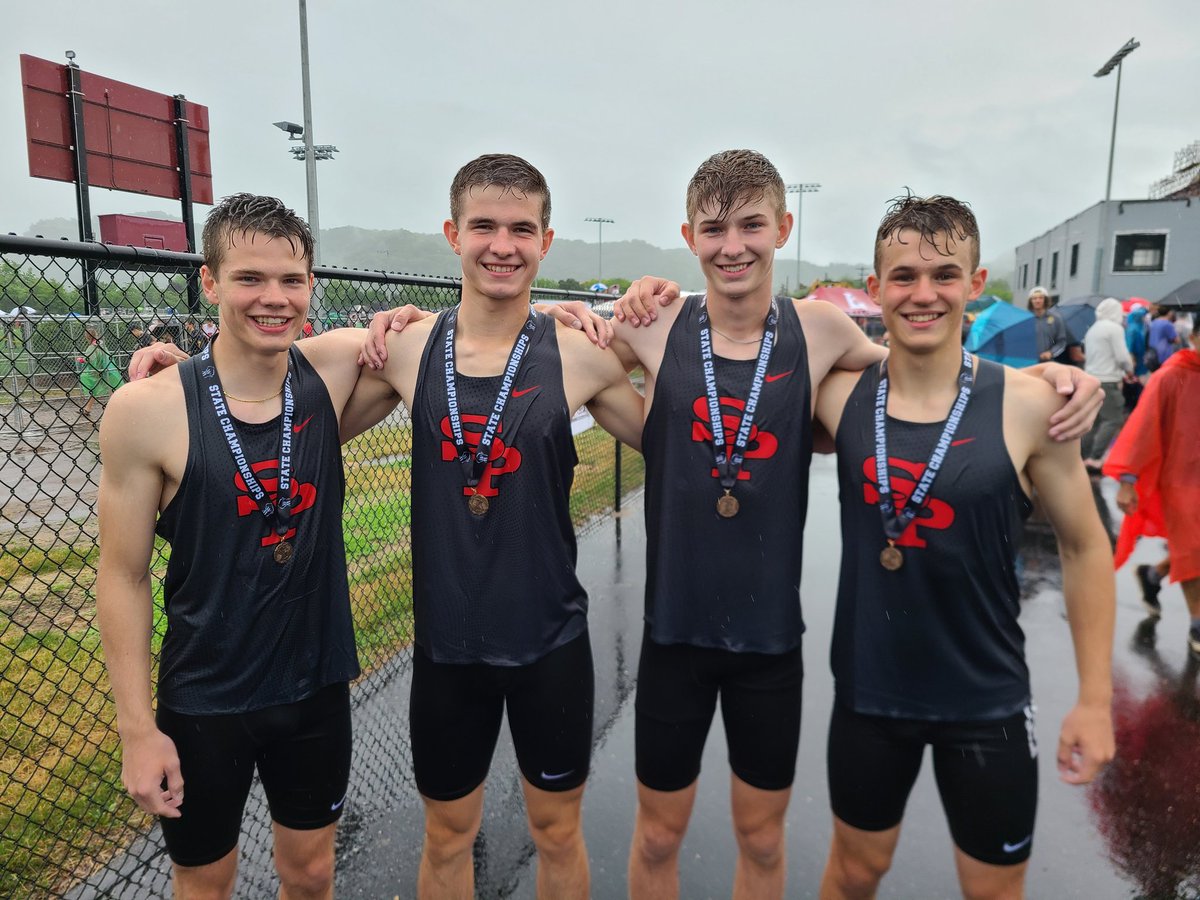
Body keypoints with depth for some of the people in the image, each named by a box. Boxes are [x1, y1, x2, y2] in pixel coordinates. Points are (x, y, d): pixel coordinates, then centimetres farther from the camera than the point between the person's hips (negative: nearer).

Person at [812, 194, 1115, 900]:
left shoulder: (1027, 406, -13)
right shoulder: (841, 394, -9)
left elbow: (1086, 548, -2)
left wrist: (1096, 698, -1)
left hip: (987, 704, -1)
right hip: (867, 692, 1)